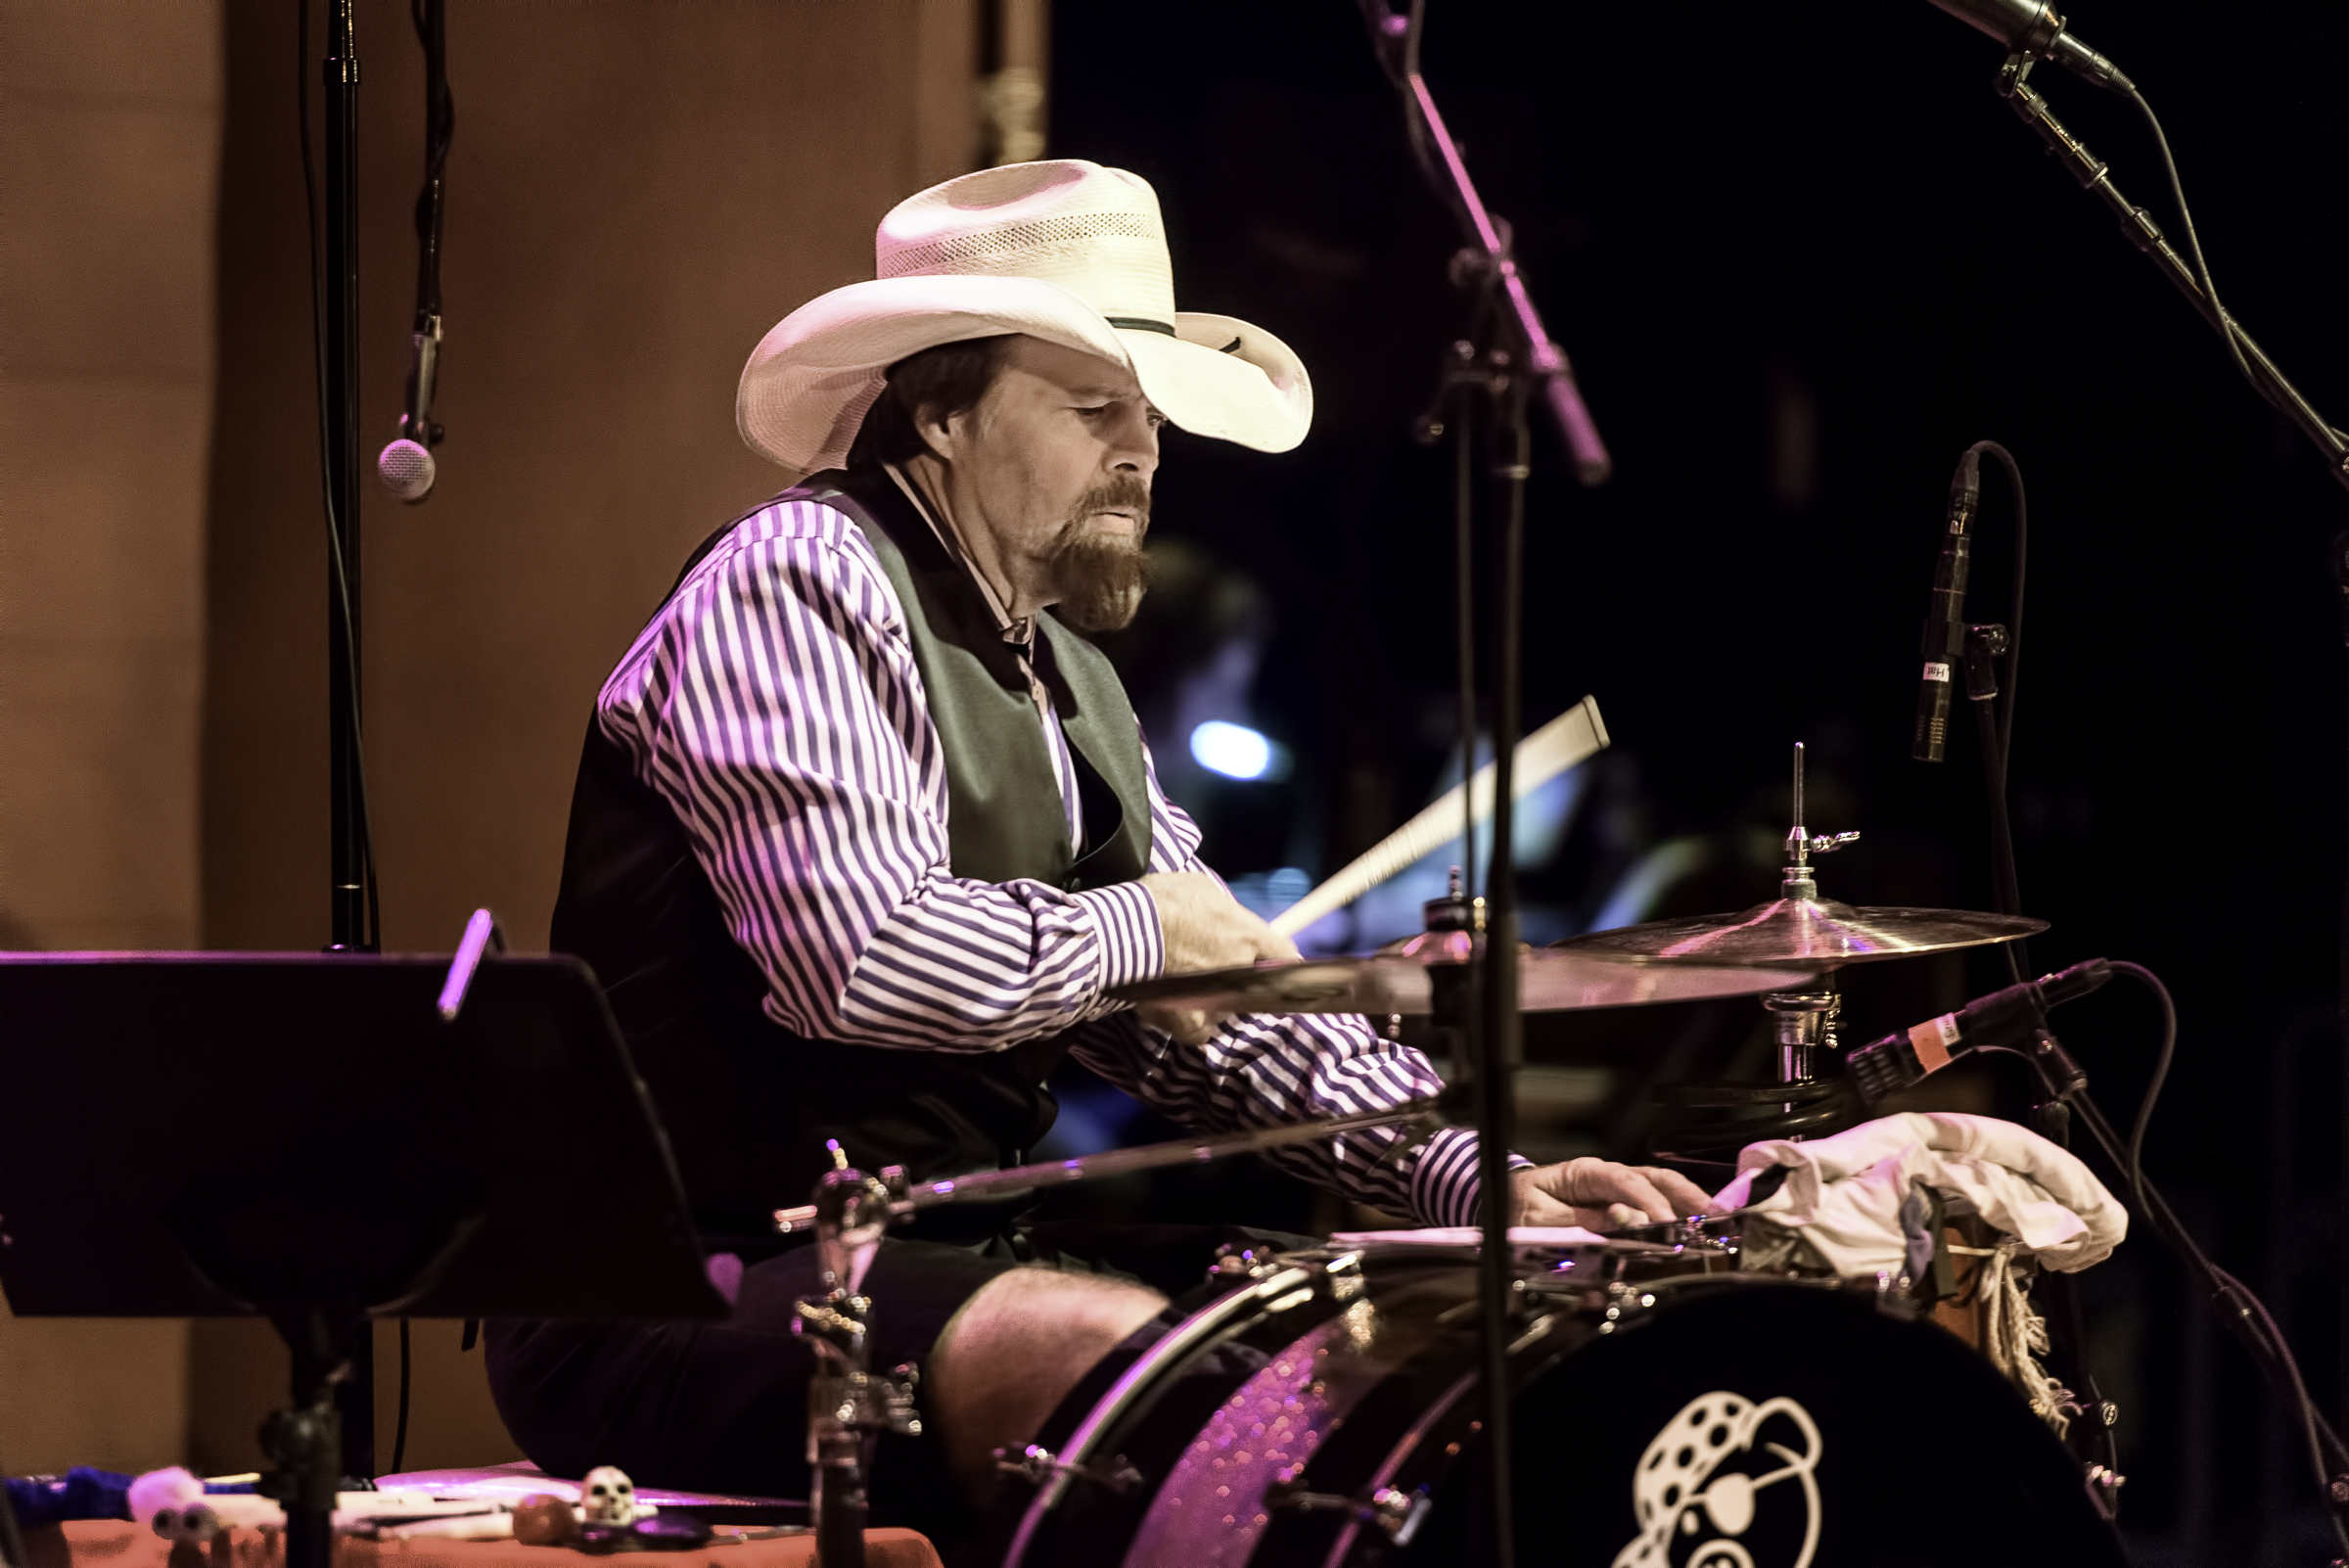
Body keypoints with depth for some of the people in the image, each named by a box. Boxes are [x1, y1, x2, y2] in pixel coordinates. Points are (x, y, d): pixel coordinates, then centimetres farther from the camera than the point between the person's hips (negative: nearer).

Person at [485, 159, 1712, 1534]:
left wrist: (1472, 1171, 2)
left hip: (951, 1255, 10)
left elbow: (1228, 1015, 18)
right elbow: (855, 956, -25)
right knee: (1123, 1356, -33)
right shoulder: (798, 585, -11)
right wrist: (1137, 929, -9)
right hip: (681, 1302, -9)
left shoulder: (1071, 679, 19)